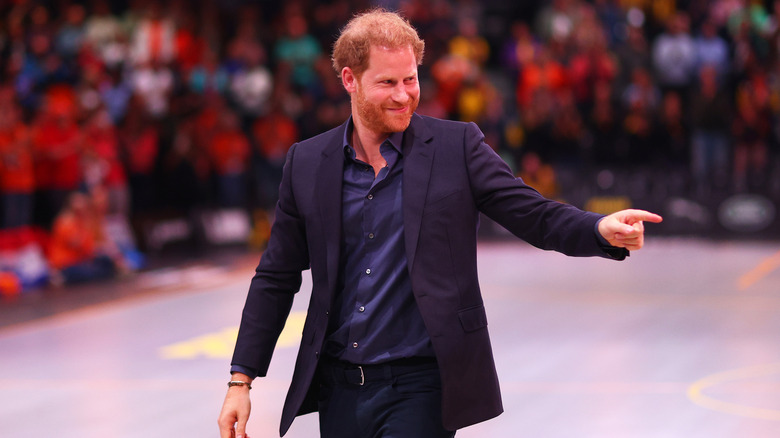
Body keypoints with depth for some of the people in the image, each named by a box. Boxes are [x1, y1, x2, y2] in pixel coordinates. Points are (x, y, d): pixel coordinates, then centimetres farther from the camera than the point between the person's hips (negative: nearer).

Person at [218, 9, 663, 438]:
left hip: (419, 390, -3)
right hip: (338, 388, 4)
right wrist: (241, 380, 5)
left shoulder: (456, 146, -2)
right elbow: (276, 279, 9)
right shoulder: (307, 163, 5)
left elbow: (535, 215, -6)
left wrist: (603, 230, -27)